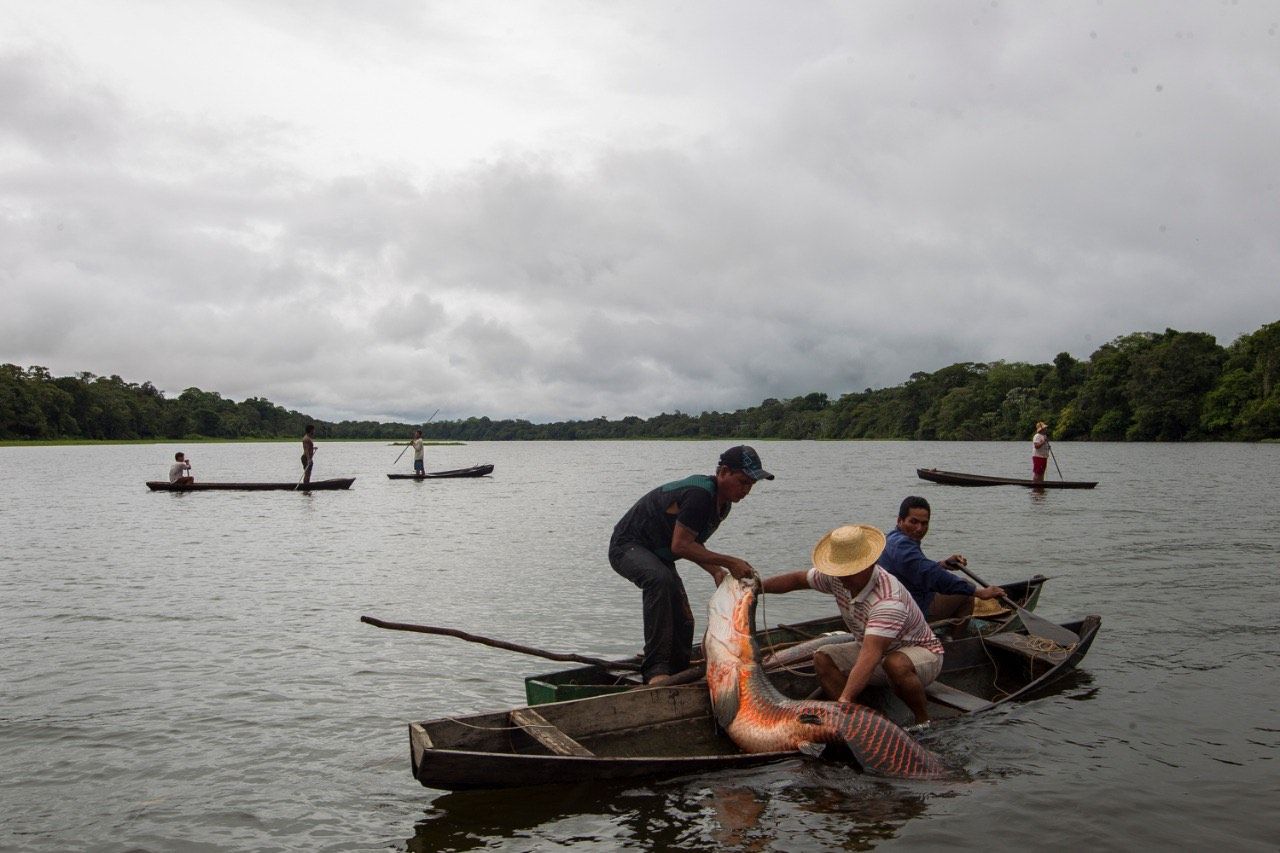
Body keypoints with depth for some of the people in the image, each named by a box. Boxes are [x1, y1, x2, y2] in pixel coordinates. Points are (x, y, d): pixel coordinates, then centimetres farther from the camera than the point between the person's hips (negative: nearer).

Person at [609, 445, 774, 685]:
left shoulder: (722, 503, 3)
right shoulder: (699, 494, -30)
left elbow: (692, 543, 10)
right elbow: (680, 546, -31)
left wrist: (717, 572, -7)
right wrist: (729, 562, -28)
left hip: (657, 555, 10)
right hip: (627, 545, -10)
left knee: (683, 622, 7)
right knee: (660, 579, -39)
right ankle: (656, 669, -39)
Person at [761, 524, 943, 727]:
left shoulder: (888, 600, -38)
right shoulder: (838, 579, -14)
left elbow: (869, 657, -47)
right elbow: (797, 579, 2)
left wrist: (845, 699, -55)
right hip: (878, 650, 7)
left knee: (895, 664, -41)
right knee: (822, 658, -14)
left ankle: (924, 721, -16)